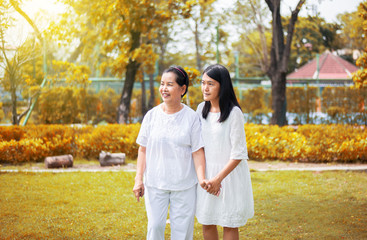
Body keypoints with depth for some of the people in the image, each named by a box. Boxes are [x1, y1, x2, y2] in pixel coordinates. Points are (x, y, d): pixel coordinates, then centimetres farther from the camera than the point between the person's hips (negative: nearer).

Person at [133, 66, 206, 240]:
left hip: (184, 185, -1)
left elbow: (197, 152, -5)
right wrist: (138, 180, -1)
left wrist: (202, 179, -17)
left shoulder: (191, 117, -4)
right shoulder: (152, 115, 1)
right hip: (155, 184, 1)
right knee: (155, 226, 4)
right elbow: (143, 150, 5)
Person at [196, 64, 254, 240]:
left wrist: (218, 179, -16)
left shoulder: (234, 113, -15)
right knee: (206, 223, 10)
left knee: (229, 225, 5)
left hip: (230, 173, -5)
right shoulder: (201, 109, 3)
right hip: (206, 174, 5)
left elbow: (238, 154, -14)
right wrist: (204, 179, -4)